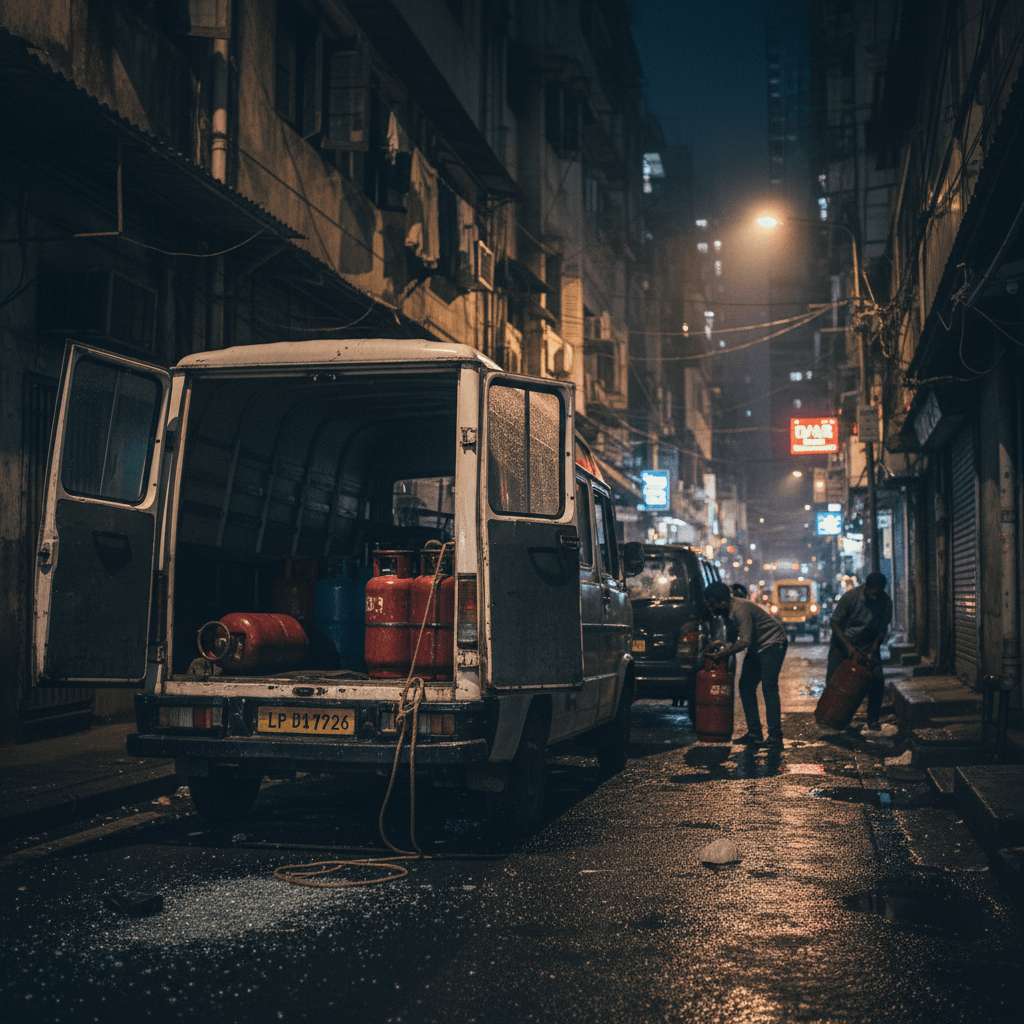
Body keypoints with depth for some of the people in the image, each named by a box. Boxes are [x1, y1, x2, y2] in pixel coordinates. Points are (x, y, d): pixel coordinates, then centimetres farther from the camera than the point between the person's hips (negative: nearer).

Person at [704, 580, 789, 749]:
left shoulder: (741, 609, -25)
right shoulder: (730, 610, 6)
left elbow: (745, 641, -28)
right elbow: (738, 638, 15)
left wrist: (725, 652, -18)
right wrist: (720, 644, 3)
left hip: (772, 644, -10)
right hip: (757, 647, 10)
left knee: (768, 688, -16)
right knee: (746, 686, 5)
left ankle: (775, 738, -17)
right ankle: (754, 733, 8)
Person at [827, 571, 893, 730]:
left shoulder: (886, 603, -13)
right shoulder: (850, 596, -21)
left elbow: (881, 630, -5)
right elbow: (835, 623, -16)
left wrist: (873, 651, -18)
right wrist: (848, 645, -25)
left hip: (868, 647, 2)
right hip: (842, 644, -2)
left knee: (877, 680, -13)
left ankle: (873, 720, 3)